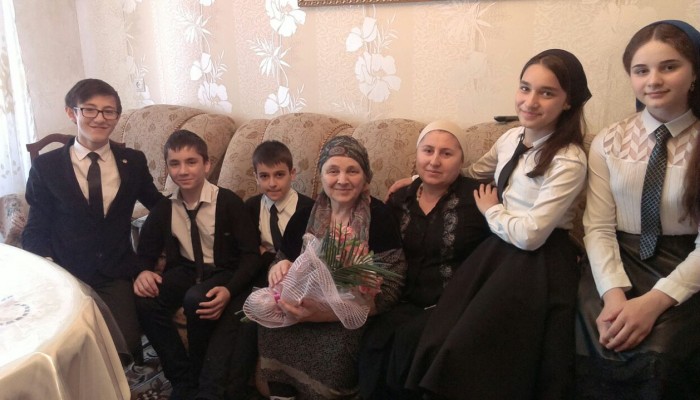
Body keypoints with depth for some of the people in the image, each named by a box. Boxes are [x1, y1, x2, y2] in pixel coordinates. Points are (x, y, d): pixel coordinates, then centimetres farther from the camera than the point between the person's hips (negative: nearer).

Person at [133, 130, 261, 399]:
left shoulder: (228, 202, -14)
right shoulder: (164, 207, -2)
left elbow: (251, 254, -14)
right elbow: (146, 250, 9)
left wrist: (229, 290, -31)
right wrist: (144, 272, -16)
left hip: (223, 272, -4)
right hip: (185, 270, 4)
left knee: (196, 301, -36)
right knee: (143, 300, -25)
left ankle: (198, 378, -6)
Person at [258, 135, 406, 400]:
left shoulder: (380, 219, -10)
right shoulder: (303, 217, 3)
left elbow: (386, 292, -16)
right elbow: (282, 265, 11)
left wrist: (325, 312, -29)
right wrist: (279, 269, -15)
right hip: (305, 307, 3)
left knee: (336, 342, -31)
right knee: (272, 328, -24)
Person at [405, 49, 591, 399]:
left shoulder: (569, 161, -16)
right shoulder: (511, 138, 6)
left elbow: (530, 235, -21)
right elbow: (471, 174, 26)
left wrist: (490, 210, -4)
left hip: (538, 263, -6)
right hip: (497, 247, 6)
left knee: (467, 352, -17)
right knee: (438, 341, -12)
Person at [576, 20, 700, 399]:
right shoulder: (608, 141, 6)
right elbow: (599, 227, -1)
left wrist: (654, 302, -22)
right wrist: (615, 295, -18)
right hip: (617, 263, 2)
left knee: (656, 358, -29)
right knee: (600, 351, -26)